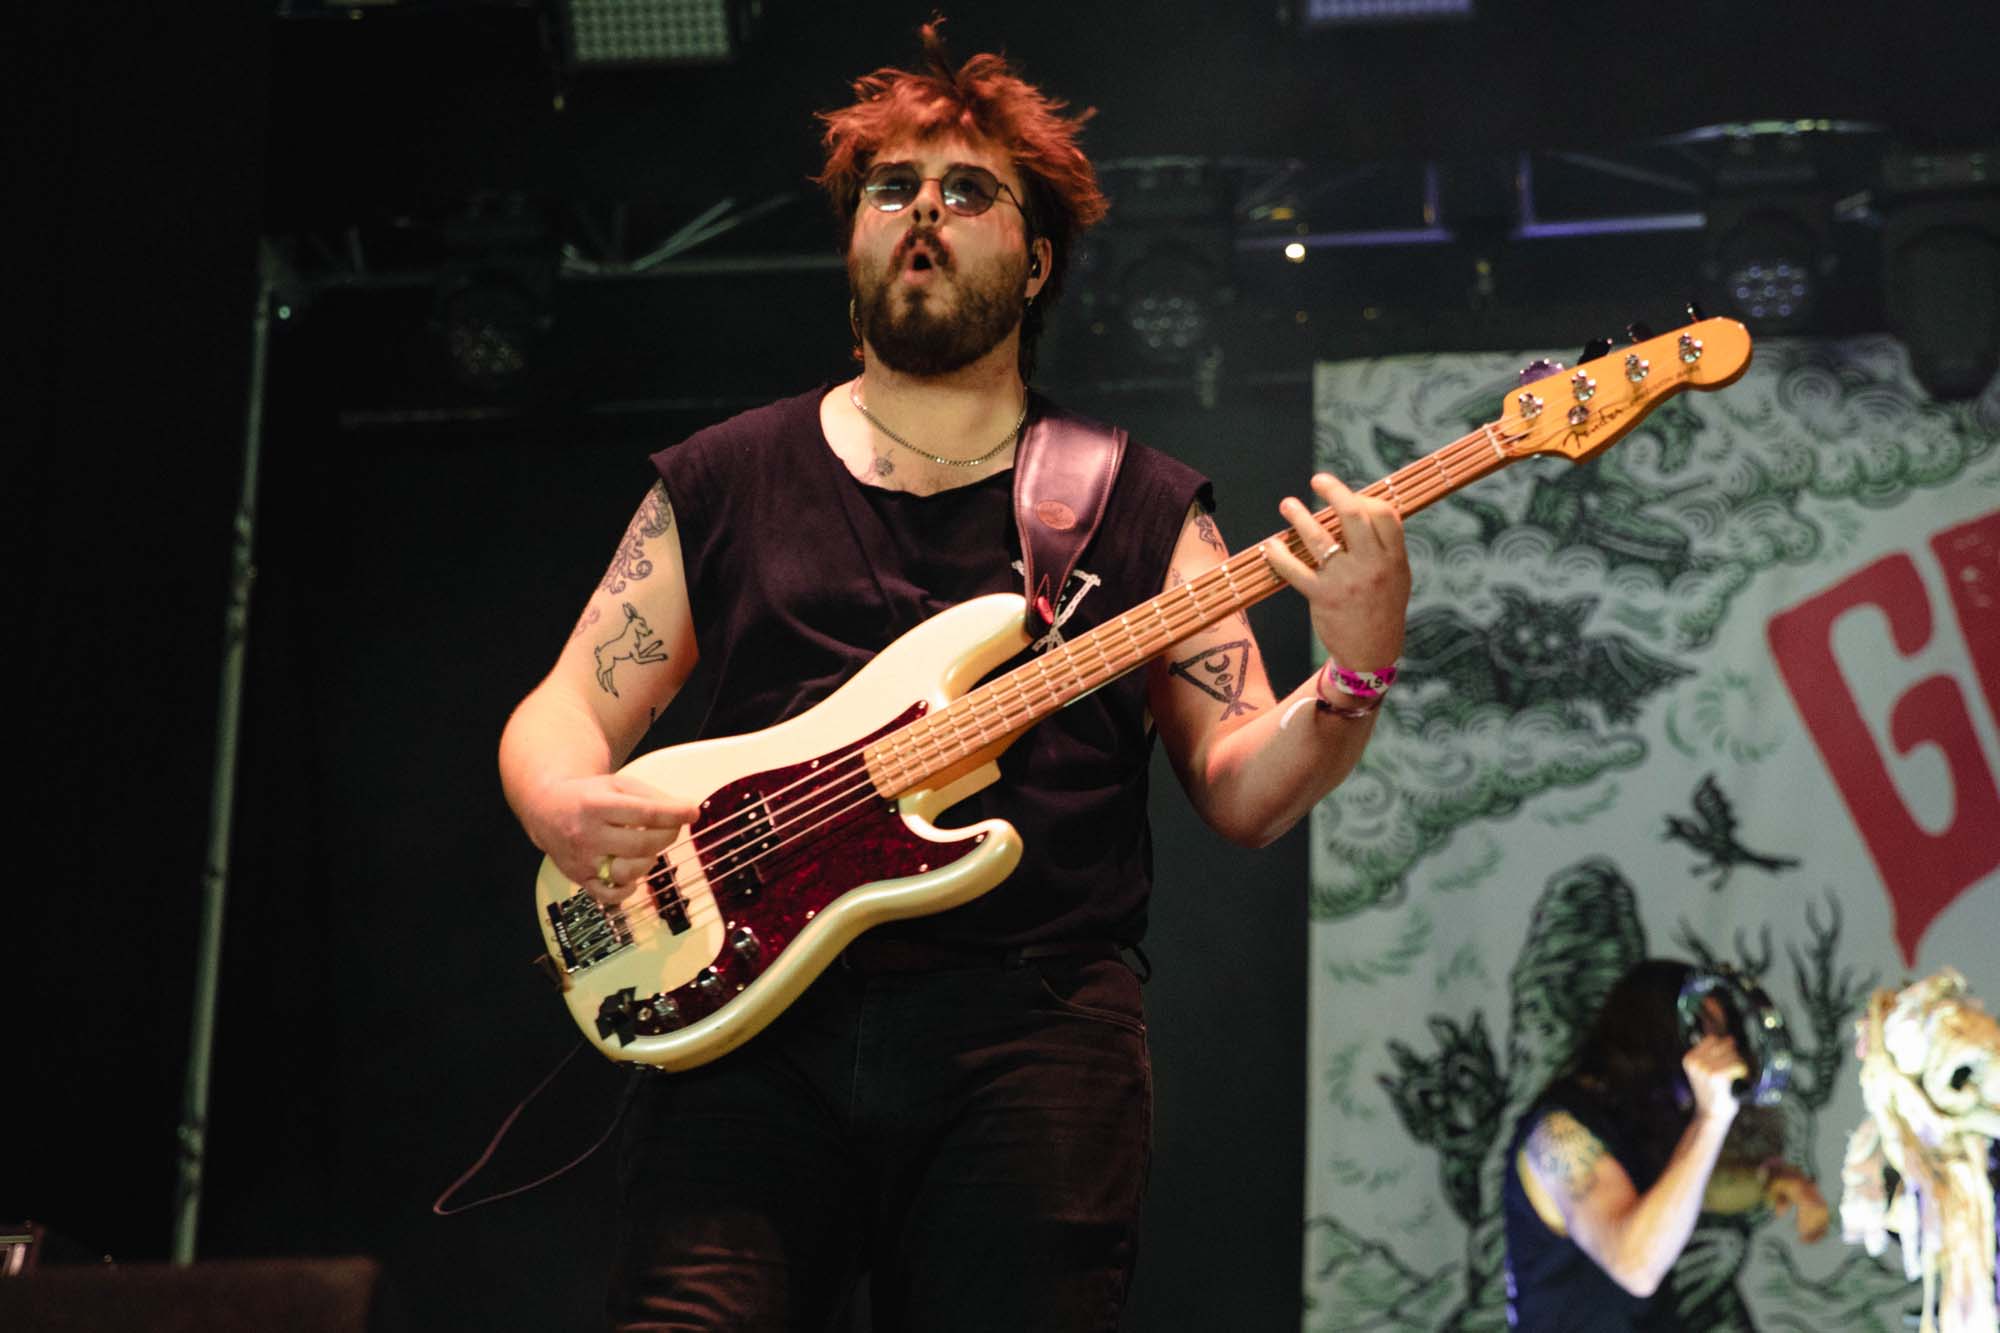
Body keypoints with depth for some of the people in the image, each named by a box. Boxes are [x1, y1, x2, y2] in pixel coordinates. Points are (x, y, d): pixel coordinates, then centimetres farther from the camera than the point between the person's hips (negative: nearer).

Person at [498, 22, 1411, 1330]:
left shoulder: (1142, 508, 13)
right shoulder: (723, 481, 16)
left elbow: (1239, 791, 8)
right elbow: (564, 709, 14)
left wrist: (1357, 673, -12)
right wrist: (566, 807, -9)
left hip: (1032, 1029, 0)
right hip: (755, 1021, 0)